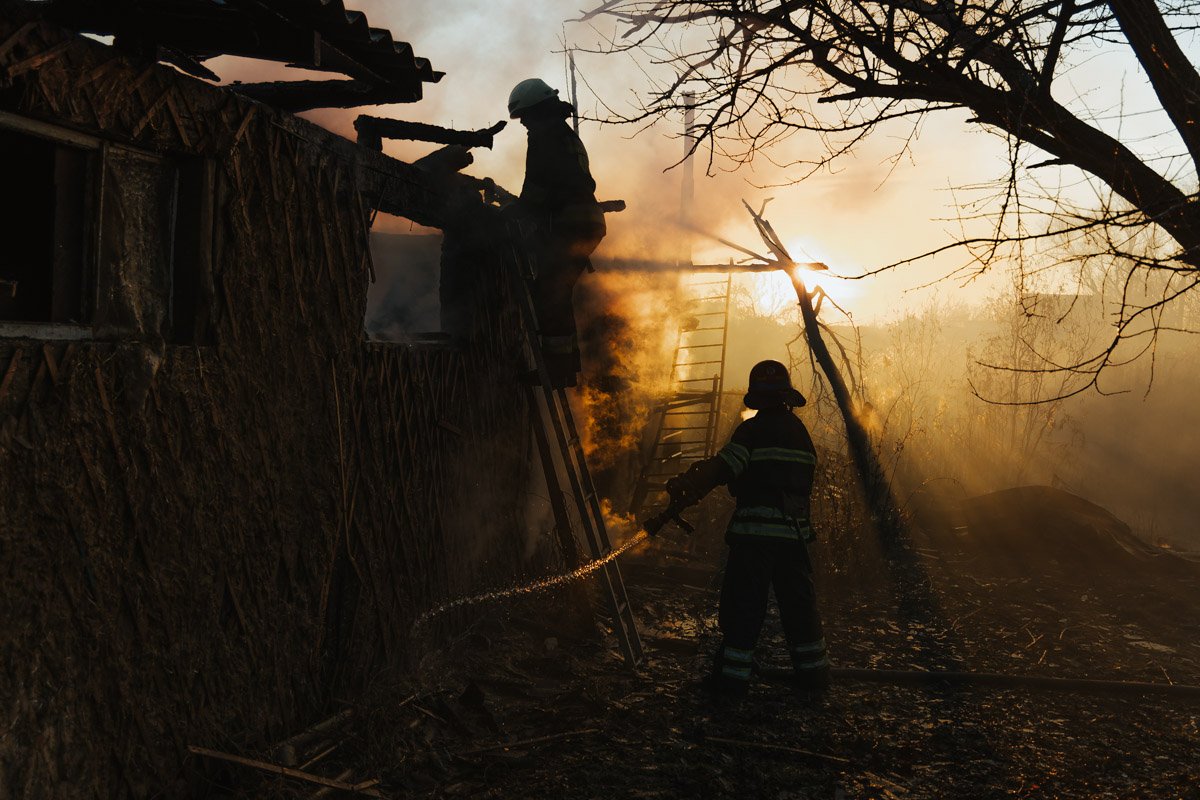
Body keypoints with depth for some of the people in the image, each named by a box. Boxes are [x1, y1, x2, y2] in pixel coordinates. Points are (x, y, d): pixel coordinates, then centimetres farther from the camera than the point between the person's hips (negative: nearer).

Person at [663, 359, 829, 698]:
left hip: (755, 531, -6)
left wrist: (685, 488, -14)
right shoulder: (801, 432, 15)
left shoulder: (754, 430, -7)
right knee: (798, 603, 15)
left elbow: (725, 469, -16)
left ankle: (733, 675, 2)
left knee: (743, 605, 0)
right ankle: (812, 670, 22)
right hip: (795, 531, 6)